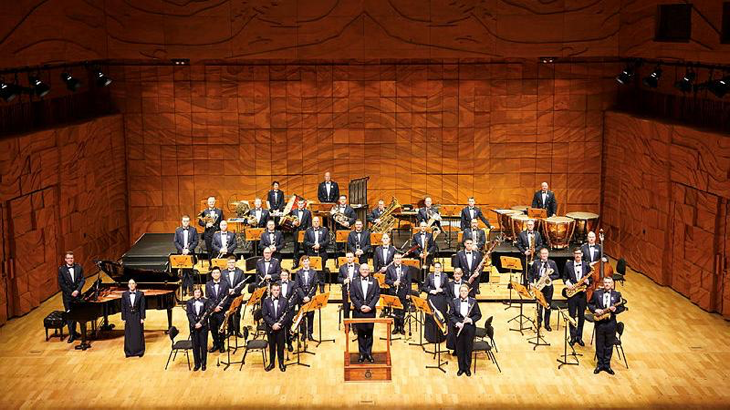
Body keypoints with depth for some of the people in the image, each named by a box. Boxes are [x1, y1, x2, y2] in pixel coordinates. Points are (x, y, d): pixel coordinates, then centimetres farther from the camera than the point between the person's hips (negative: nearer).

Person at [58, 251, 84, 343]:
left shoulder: (78, 267, -1)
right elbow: (61, 283, -9)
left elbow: (83, 279, 0)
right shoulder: (61, 269, -8)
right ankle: (71, 334, 3)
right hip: (67, 295, -2)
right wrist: (71, 292, -13)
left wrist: (77, 290, -14)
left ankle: (74, 332, 22)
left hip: (77, 294, 2)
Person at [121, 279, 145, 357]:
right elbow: (123, 307, 2)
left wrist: (142, 318, -8)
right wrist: (123, 318, -2)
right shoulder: (124, 294, 1)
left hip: (137, 317, -1)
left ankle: (139, 351, 14)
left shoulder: (140, 294, -3)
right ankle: (129, 352, 14)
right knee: (128, 335, 5)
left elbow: (142, 307, -3)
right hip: (128, 317, 1)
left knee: (138, 334, 4)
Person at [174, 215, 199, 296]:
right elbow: (175, 242, 4)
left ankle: (190, 289, 4)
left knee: (190, 272, -1)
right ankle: (184, 289, 8)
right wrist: (182, 250, -9)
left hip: (190, 253, -1)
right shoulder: (178, 230, 7)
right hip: (181, 254, 1)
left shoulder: (193, 230, 3)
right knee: (183, 272, 4)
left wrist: (189, 249, -11)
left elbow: (196, 241, -1)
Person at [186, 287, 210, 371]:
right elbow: (189, 314, -3)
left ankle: (203, 363, 13)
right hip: (193, 326, 1)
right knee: (195, 345, 4)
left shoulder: (205, 301, 2)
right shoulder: (189, 302, 4)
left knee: (204, 345, 4)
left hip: (203, 326, -1)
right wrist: (195, 324, -14)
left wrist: (201, 323, -15)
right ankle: (197, 364, 12)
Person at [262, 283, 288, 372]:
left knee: (281, 345, 5)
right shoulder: (266, 301, 1)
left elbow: (287, 315, -3)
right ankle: (271, 363, 19)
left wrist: (280, 324, -15)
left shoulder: (284, 301, 0)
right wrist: (272, 324, -15)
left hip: (281, 327, 0)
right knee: (271, 345, 8)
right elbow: (264, 314, -4)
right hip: (270, 327, 0)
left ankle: (281, 363, 17)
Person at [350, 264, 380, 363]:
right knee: (360, 333, 3)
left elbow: (377, 295, 0)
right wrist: (360, 306, -11)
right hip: (358, 311, 0)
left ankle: (369, 353, 10)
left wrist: (370, 306, -12)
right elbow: (352, 296, 0)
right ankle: (362, 353, 9)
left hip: (370, 311, 0)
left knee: (369, 332, 3)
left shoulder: (374, 282, 7)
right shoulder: (355, 282, 6)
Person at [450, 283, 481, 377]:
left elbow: (478, 315, 2)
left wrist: (471, 320, -15)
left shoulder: (473, 301, 0)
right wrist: (457, 323, -15)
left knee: (469, 348, 6)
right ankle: (461, 368, 19)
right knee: (459, 348, 7)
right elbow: (451, 315, 1)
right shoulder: (454, 301, 2)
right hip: (458, 327, 1)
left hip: (470, 328, -1)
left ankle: (467, 368, 19)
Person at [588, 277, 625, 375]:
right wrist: (595, 310, -12)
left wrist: (615, 309, -17)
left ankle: (607, 365, 21)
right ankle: (600, 364, 19)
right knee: (599, 345, 7)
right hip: (600, 323, 0)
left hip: (611, 323, 0)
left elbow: (622, 307, 3)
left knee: (609, 345, 9)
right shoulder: (596, 293, 1)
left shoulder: (617, 294, 2)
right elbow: (590, 304, 7)